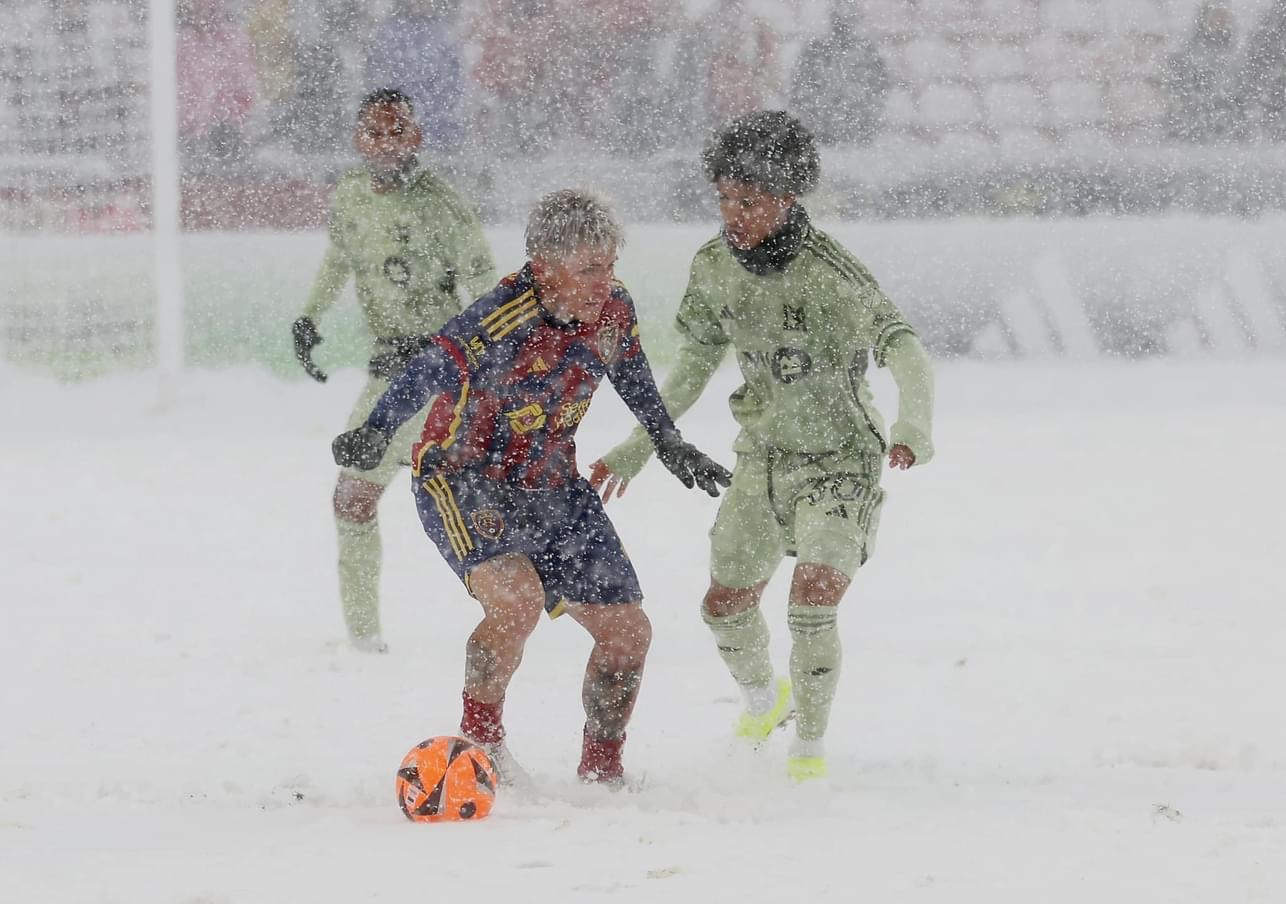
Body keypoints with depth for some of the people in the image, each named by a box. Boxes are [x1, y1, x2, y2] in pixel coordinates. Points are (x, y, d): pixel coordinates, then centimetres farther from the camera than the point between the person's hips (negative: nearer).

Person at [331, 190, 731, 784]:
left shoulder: (613, 309, -7)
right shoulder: (506, 319, -29)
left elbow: (629, 372, 14)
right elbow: (432, 373, -41)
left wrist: (670, 446, 24)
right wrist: (375, 434, -57)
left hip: (550, 486, 7)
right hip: (463, 480, -7)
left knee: (627, 631, 4)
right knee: (516, 599, -31)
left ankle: (601, 768, 24)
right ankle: (478, 736, -9)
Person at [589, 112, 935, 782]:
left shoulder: (830, 273, -24)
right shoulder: (714, 266, -6)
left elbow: (905, 352, -31)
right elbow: (693, 368, 8)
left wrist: (913, 430, -50)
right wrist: (636, 450, 8)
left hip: (841, 460, -6)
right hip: (763, 457, 6)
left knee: (812, 604, -20)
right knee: (725, 607, 12)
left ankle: (810, 744, 1)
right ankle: (764, 698, 45)